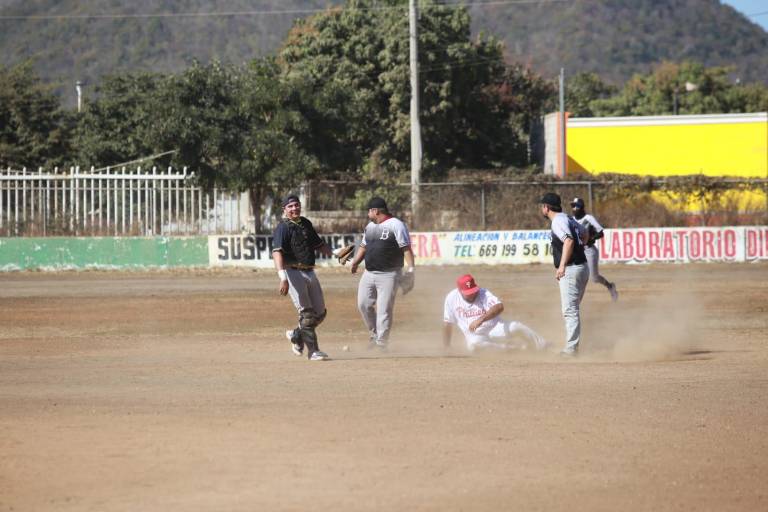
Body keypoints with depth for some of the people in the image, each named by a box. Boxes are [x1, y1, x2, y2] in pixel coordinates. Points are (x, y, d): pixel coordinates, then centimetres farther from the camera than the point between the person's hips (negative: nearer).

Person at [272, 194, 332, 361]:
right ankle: (312, 350, -4)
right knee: (306, 313, -9)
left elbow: (319, 244, 25)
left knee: (320, 313, 9)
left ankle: (296, 335, 29)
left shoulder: (306, 223, 15)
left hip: (310, 272, 8)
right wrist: (283, 277, -34)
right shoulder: (283, 227, -9)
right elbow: (277, 252, -22)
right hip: (293, 273, -8)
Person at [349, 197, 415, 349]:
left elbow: (406, 249, -13)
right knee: (363, 304, 4)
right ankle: (374, 333, 22)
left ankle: (381, 342, -2)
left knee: (384, 310, -7)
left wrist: (410, 269, -21)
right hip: (369, 273, 8)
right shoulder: (370, 226, 16)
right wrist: (355, 262, 7)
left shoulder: (396, 225, -8)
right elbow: (363, 246, 23)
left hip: (388, 275, -8)